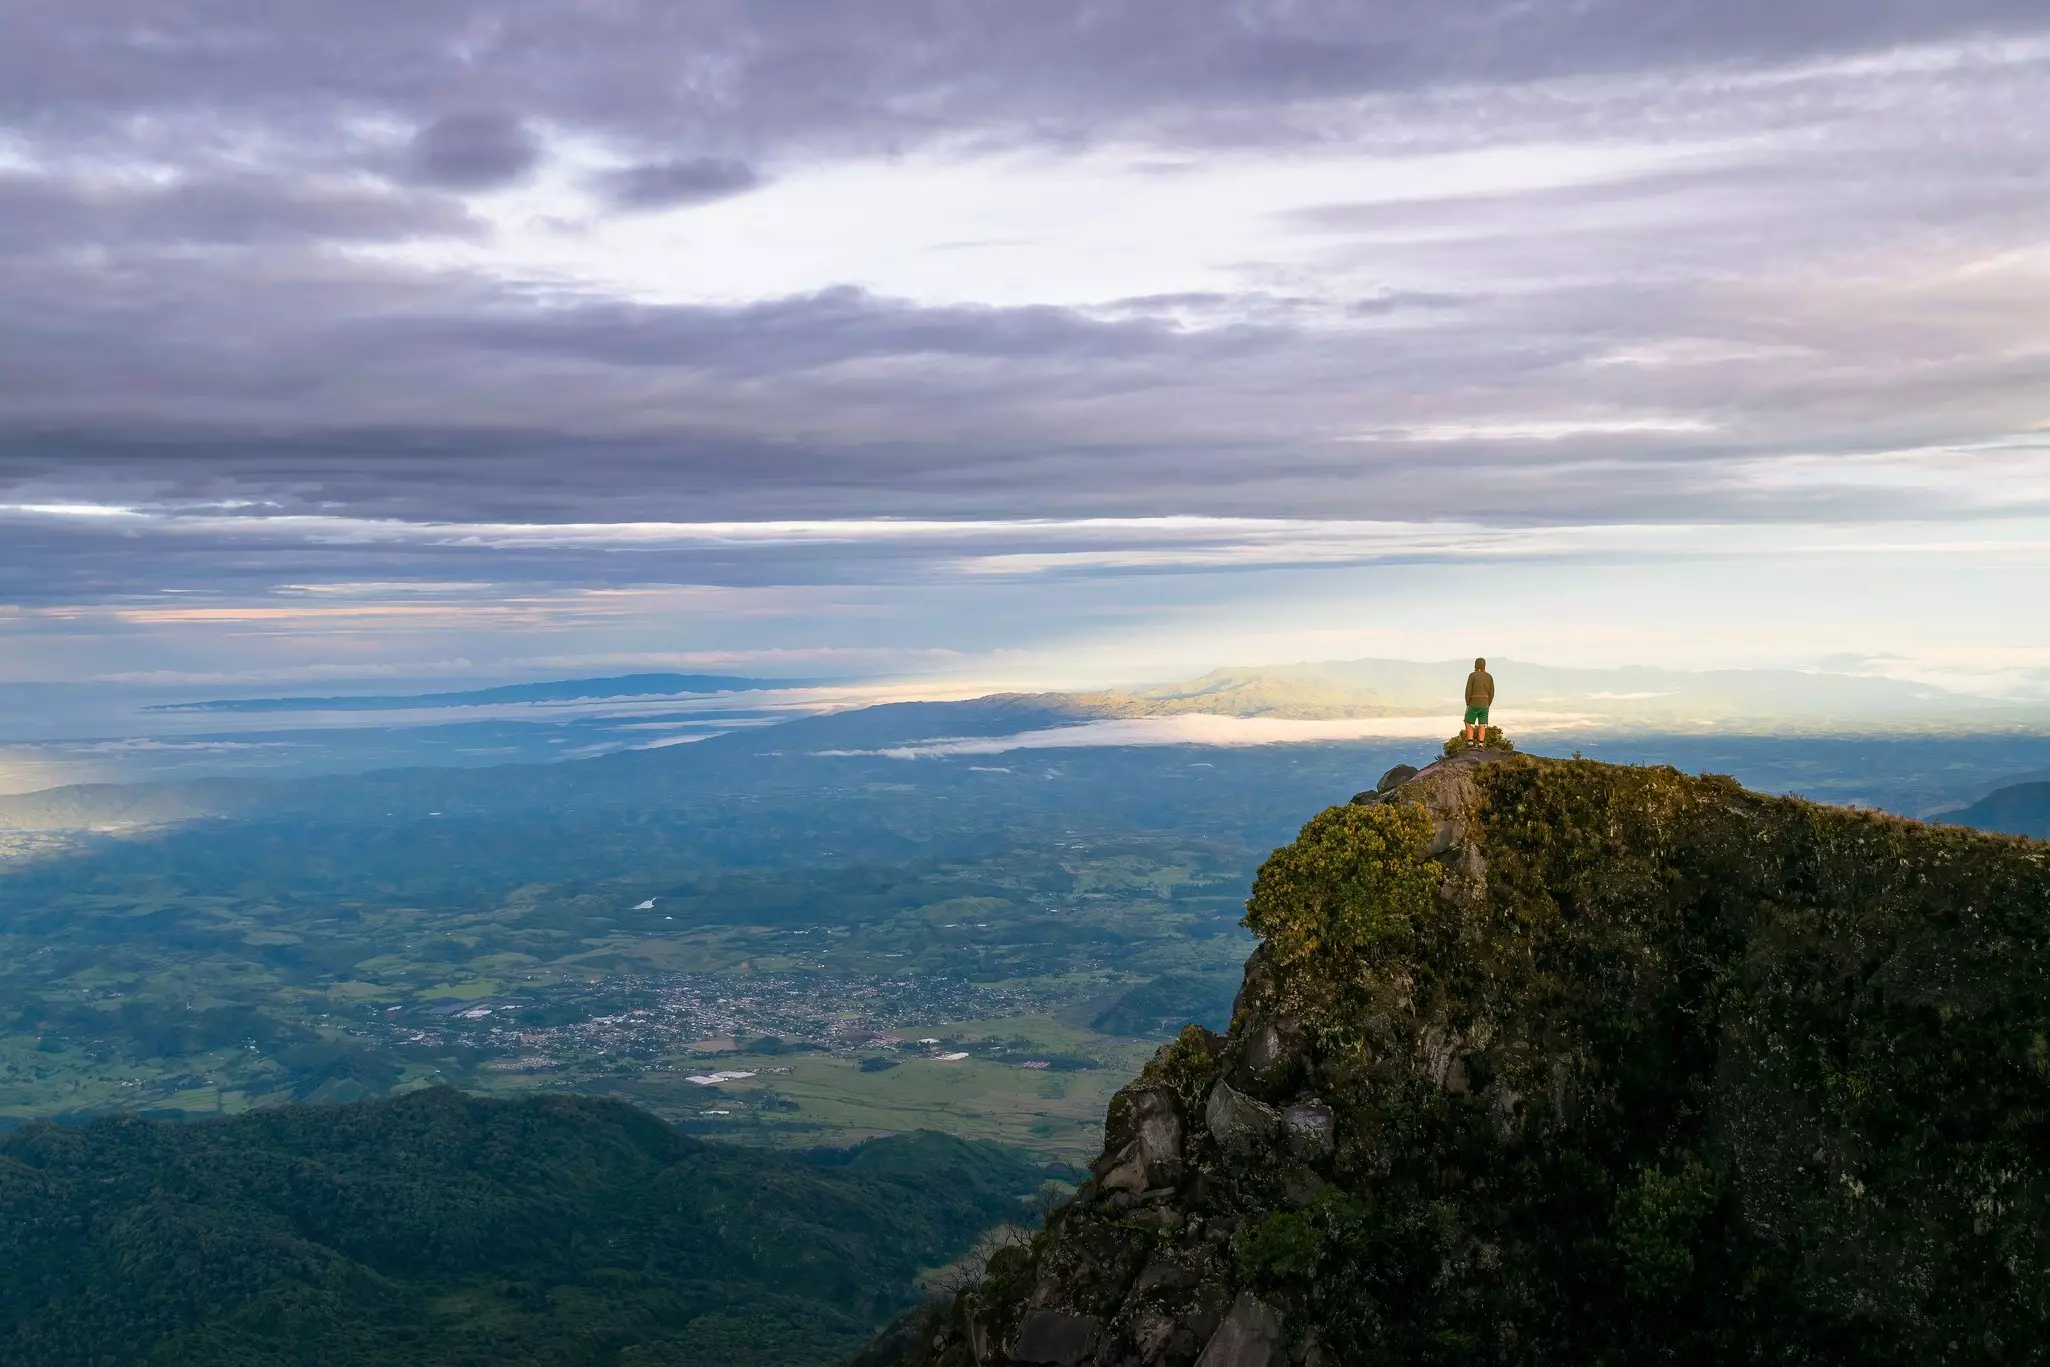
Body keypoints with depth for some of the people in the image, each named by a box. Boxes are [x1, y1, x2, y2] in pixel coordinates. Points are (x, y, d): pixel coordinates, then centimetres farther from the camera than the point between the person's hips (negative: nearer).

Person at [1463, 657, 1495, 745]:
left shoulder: (1472, 675, -8)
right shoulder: (1490, 677, 4)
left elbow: (1468, 690, -12)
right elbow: (1491, 693, 4)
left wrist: (1468, 704, -3)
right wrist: (1487, 705, 12)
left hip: (1474, 703, -3)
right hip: (1484, 704, 3)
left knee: (1469, 724, 8)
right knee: (1482, 726, 4)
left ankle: (1470, 744, -4)